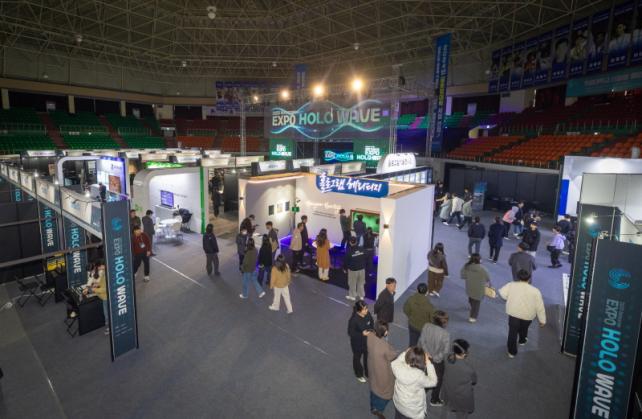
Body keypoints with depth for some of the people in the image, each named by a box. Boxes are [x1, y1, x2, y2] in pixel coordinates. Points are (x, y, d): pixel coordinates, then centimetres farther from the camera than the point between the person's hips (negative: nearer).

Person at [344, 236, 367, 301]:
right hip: (362, 269, 4)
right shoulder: (361, 249, -5)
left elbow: (345, 261, -6)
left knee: (352, 284, 11)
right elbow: (365, 258, 6)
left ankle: (352, 296, 21)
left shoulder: (349, 251, -15)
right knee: (361, 283, 16)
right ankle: (361, 295, 25)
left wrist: (345, 269, 9)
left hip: (353, 270, -4)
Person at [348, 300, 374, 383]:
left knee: (368, 358, 24)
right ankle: (359, 375, 48)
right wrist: (362, 334, -31)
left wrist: (372, 330, -13)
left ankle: (368, 374, 51)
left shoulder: (367, 314, -17)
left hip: (368, 341, 5)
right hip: (357, 343, -5)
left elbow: (372, 323, 3)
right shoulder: (353, 320, -34)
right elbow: (350, 333, -23)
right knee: (357, 358, 22)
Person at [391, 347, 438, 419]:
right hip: (413, 411, -4)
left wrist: (406, 353, -7)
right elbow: (433, 382, -16)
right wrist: (428, 363, -18)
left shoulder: (397, 366, -26)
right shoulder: (418, 376, -37)